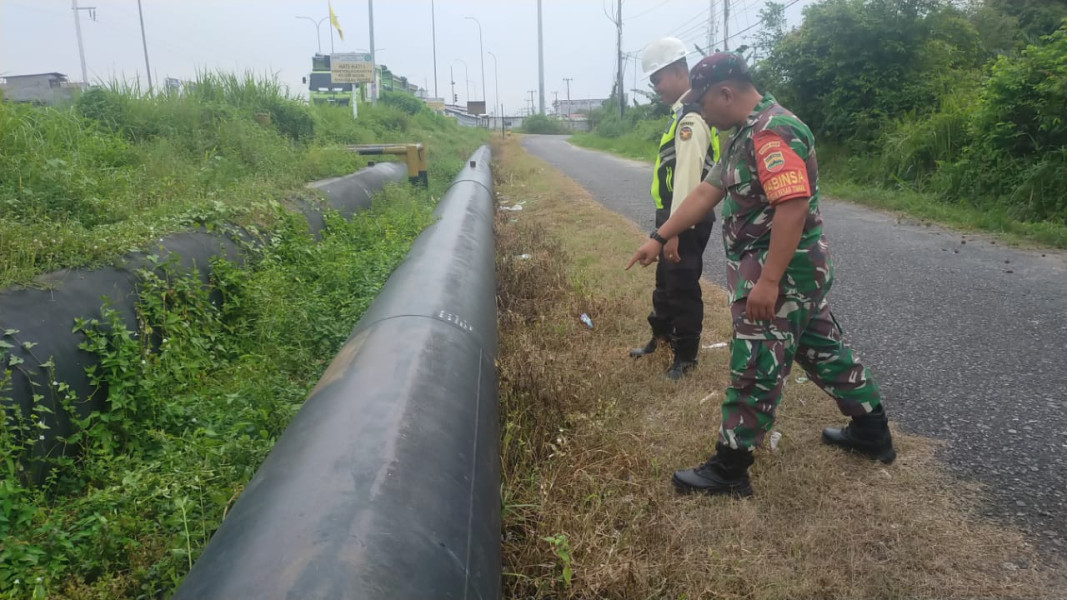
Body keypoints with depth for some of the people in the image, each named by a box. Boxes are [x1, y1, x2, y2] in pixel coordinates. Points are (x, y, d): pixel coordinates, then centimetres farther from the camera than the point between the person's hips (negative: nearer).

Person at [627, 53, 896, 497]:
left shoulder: (772, 133, -21)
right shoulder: (747, 133, 12)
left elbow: (793, 208, -29)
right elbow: (708, 192, 14)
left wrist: (768, 281, -30)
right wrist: (659, 237, 11)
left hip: (781, 273, -10)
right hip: (797, 271, 11)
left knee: (755, 371, -2)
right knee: (822, 349, 21)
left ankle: (729, 470, 10)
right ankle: (872, 432, 37)